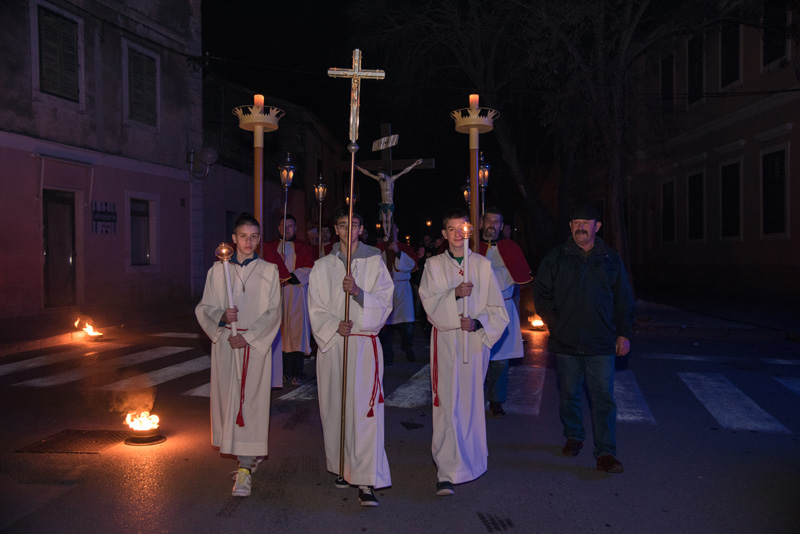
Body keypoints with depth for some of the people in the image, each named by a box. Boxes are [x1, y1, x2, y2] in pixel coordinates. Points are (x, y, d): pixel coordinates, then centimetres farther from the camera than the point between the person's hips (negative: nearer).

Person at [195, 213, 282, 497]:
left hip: (256, 344, -2)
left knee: (251, 402, -6)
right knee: (228, 398, 6)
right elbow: (204, 308, 7)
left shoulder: (269, 271, 2)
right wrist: (222, 316, -15)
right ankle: (248, 456, 25)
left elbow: (273, 312, -2)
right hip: (225, 343, 2)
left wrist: (248, 336, -12)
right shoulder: (218, 270, 7)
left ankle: (245, 469, -4)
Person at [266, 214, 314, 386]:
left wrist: (289, 277, -14)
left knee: (297, 331, -8)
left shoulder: (304, 248, 9)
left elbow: (308, 269, -2)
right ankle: (284, 371, 6)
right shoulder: (270, 247, 14)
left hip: (297, 294, -2)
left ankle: (297, 373, -5)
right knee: (280, 331, -1)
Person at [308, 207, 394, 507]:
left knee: (364, 409, -9)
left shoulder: (375, 262, 5)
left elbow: (384, 303, -1)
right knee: (335, 407, 7)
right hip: (332, 343, 2)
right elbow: (316, 308, 6)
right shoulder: (322, 266, 9)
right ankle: (341, 467, 25)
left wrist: (358, 292, -18)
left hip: (364, 344, -2)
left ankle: (366, 482, -7)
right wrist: (335, 325, -13)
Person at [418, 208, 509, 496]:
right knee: (447, 403, -7)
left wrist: (478, 322, -12)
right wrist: (454, 294, -20)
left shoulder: (483, 265, 8)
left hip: (476, 340, 1)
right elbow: (429, 303, -4)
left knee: (472, 401, 8)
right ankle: (447, 472, -5)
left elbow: (498, 310, 6)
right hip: (445, 341, -1)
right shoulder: (433, 265, 7)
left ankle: (471, 457, 29)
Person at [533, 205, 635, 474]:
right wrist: (553, 320, -3)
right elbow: (541, 293, 8)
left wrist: (624, 333, 5)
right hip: (565, 341, 1)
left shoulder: (611, 259, 8)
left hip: (601, 343, -1)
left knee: (603, 397, -2)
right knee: (569, 394, 12)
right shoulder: (555, 258, 5)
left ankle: (605, 453, 3)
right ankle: (573, 437, 32)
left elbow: (624, 300, 11)